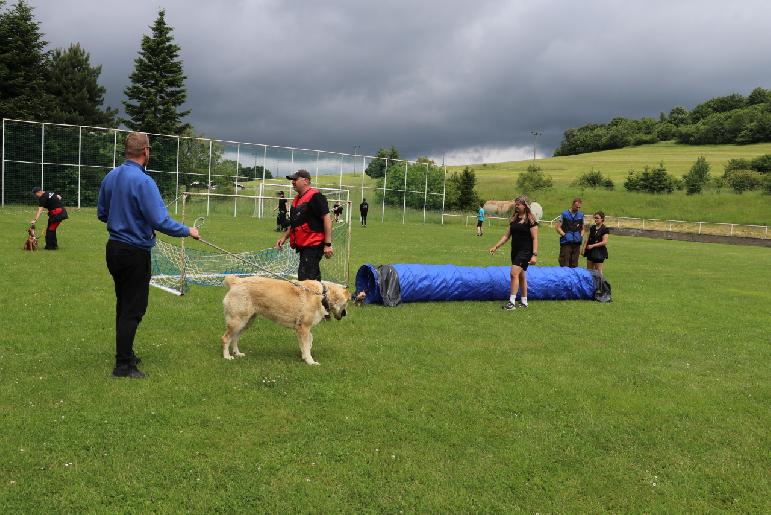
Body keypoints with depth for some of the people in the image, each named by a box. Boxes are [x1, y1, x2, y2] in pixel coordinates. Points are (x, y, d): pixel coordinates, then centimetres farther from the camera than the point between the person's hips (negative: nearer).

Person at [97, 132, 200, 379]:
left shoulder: (110, 177, 4)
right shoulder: (143, 181, -20)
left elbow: (102, 213, 14)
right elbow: (161, 222, -25)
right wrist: (188, 231, -11)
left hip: (114, 248, 8)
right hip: (135, 252, -8)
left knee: (123, 305, 20)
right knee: (133, 309, 1)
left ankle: (125, 354, 32)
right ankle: (123, 366, 6)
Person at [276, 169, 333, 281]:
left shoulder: (315, 196, -11)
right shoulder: (297, 198, 17)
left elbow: (327, 218, -17)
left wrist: (328, 244, -21)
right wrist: (284, 237, 17)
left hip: (314, 245, -9)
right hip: (303, 245, 9)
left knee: (305, 278, -15)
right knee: (313, 278, 16)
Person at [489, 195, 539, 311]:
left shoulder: (530, 220, -9)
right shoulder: (514, 219, 11)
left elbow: (535, 238, -11)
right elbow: (506, 235, 14)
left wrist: (534, 254, -18)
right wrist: (496, 247, 6)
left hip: (525, 251, -7)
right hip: (515, 250, 7)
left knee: (514, 273, -18)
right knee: (521, 276, 13)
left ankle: (512, 302, -16)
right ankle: (524, 302, 22)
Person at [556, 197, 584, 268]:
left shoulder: (581, 215, 11)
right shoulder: (564, 214, 0)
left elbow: (582, 228, 21)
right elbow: (558, 227, -1)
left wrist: (581, 236, 3)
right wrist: (564, 235, -12)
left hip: (576, 243, 4)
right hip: (566, 242, -4)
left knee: (574, 264, 9)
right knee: (564, 264, -6)